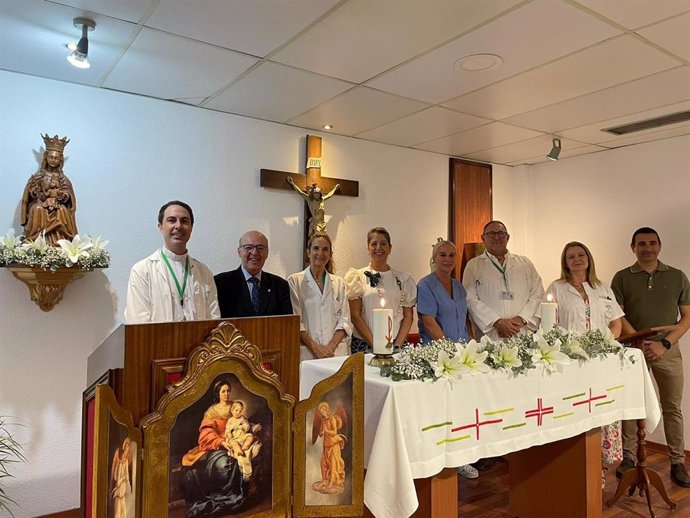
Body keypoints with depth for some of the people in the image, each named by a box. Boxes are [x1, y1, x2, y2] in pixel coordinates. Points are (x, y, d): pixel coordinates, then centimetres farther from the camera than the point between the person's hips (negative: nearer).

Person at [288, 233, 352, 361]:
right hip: (306, 353, -2)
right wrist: (315, 347, -11)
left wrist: (331, 347, -8)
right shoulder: (294, 281, 1)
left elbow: (345, 321, 5)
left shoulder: (339, 283, 10)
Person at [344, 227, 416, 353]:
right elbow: (355, 315, -3)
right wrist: (375, 345, -10)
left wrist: (397, 345, -5)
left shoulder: (403, 279, 8)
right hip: (365, 344, -1)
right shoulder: (358, 277, 1)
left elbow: (408, 316, 7)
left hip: (397, 344, 2)